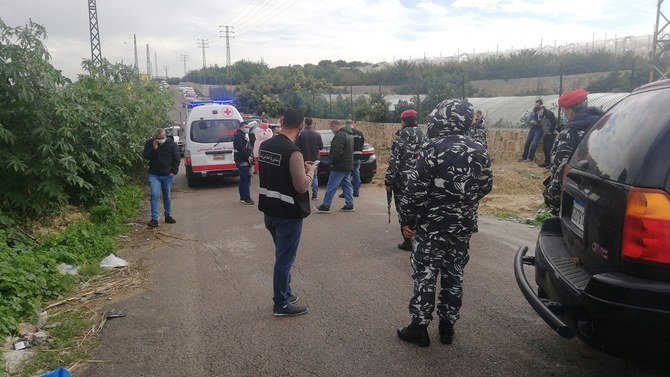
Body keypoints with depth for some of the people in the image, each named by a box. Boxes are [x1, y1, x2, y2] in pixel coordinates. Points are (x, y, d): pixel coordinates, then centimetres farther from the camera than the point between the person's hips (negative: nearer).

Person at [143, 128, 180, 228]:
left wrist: (174, 171, -5)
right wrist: (154, 149, -19)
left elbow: (177, 159, 2)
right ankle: (154, 219, -13)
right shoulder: (149, 143, -1)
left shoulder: (172, 144, -3)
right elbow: (146, 156, -6)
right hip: (154, 175, -1)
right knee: (155, 195, -12)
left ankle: (168, 216, 27)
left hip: (167, 175, 1)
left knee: (167, 196, 13)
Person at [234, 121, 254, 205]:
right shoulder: (239, 135, -10)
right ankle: (246, 198, -11)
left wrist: (249, 156, 14)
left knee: (242, 179, 12)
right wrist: (248, 156, -22)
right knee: (246, 179, -12)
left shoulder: (243, 135, 23)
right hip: (243, 161, -11)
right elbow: (240, 148, -22)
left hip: (244, 161, 11)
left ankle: (243, 198, 18)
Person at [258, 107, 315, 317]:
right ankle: (281, 304, 17)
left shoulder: (265, 145, 2)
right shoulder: (293, 152, -22)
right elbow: (302, 186, -20)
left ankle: (285, 293, 35)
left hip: (269, 210, 8)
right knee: (285, 258, 5)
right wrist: (310, 171, -2)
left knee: (282, 254, 23)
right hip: (288, 213, -8)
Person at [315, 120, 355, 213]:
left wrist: (332, 162, -13)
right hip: (348, 165, 10)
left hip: (339, 166, -10)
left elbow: (337, 151, -25)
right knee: (347, 185, 14)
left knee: (331, 187, -3)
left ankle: (325, 206, 1)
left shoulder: (340, 135, -18)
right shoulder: (349, 135, 15)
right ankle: (349, 205, 17)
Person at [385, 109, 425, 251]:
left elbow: (395, 159, -16)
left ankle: (407, 242, 8)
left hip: (403, 179, -7)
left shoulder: (403, 134, -12)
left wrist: (389, 180, -11)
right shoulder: (423, 135, 10)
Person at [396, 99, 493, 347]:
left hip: (432, 224, -5)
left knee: (425, 274, 5)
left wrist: (407, 219, -8)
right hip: (463, 225, 5)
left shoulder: (433, 149, -16)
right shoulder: (478, 151, 2)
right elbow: (485, 186, 11)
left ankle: (419, 327, 12)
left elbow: (416, 188, -17)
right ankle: (447, 326, 25)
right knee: (454, 275, 15)